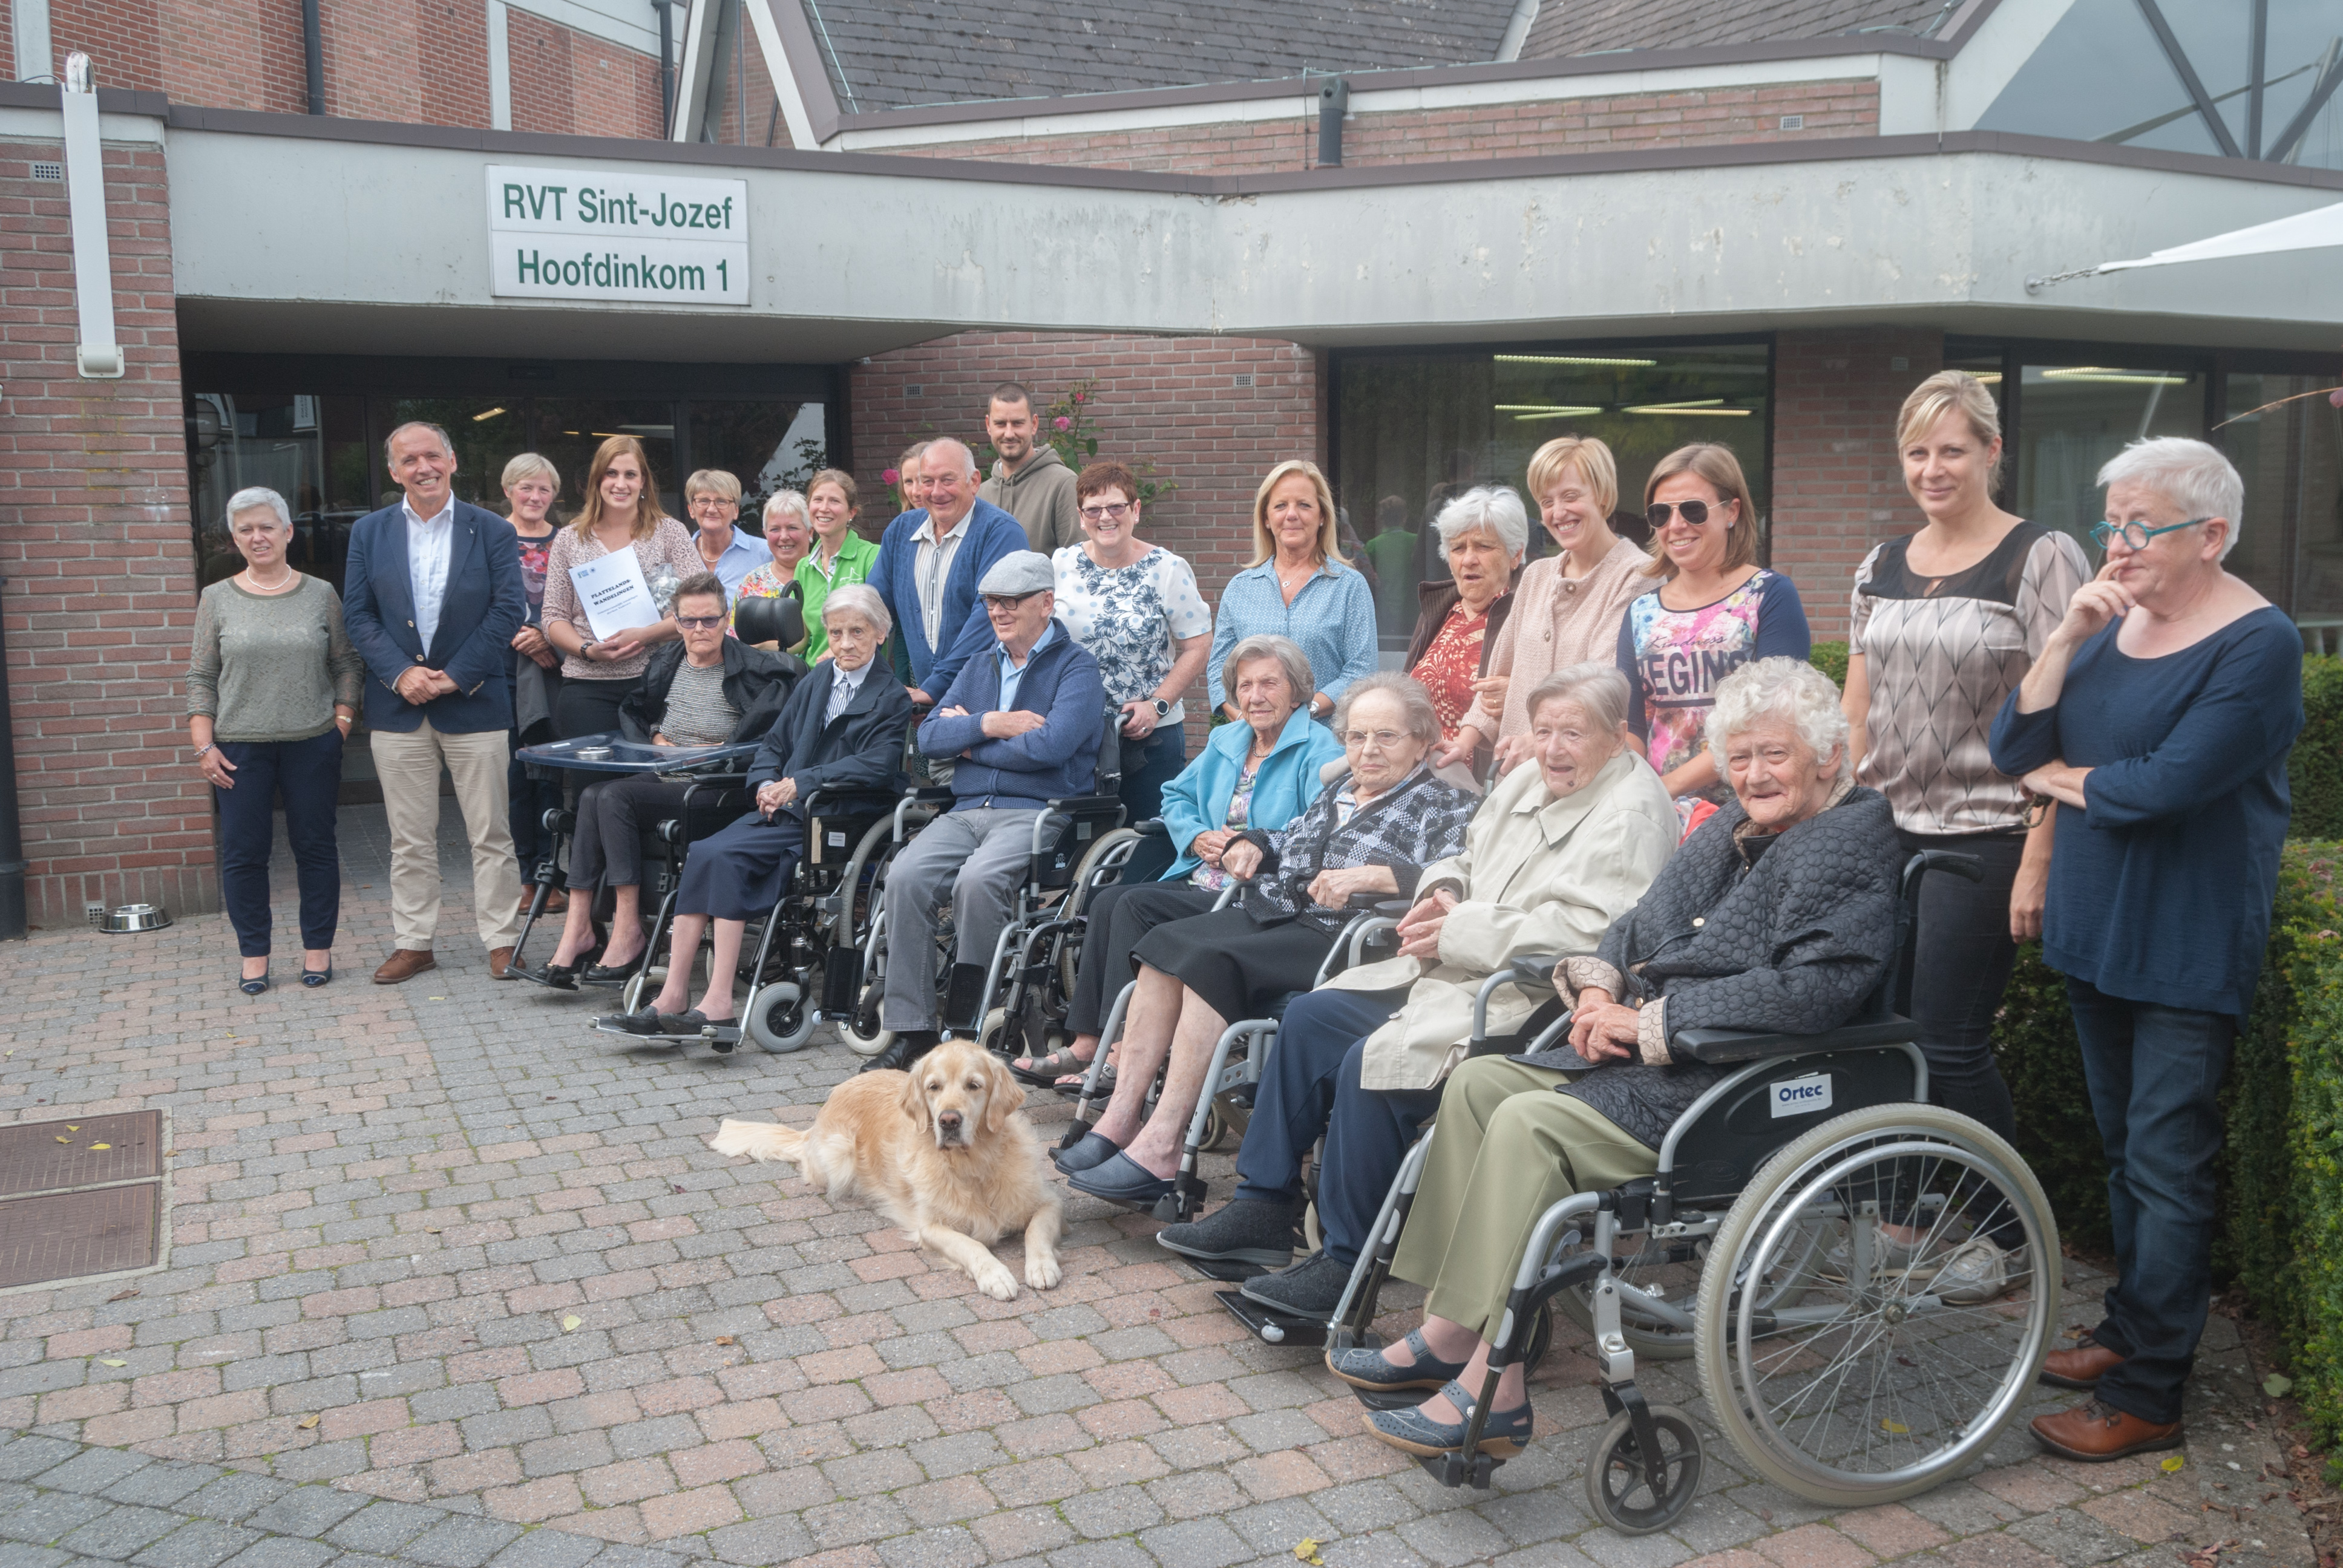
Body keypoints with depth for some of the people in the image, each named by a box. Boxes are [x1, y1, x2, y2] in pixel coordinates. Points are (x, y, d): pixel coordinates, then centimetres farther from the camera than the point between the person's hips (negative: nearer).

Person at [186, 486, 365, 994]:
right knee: (243, 853, 2)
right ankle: (253, 956, 14)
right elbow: (201, 677, 5)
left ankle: (318, 948, 17)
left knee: (315, 847, 6)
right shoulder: (217, 599, 5)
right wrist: (203, 746, -2)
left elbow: (348, 664, 9)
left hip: (312, 744, 0)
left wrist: (342, 719, -2)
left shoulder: (321, 595, 5)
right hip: (240, 747, 0)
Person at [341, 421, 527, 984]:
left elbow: (508, 610, -5)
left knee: (490, 832, 2)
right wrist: (400, 673, -11)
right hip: (398, 705, 2)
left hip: (474, 701, -2)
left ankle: (502, 940, 11)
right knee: (409, 837, 8)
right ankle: (413, 942, 17)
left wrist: (456, 676, -12)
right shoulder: (368, 532, 8)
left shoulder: (492, 531, 1)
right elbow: (358, 615, 4)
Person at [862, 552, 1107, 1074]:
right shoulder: (979, 666, 23)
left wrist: (970, 740, -1)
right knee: (904, 878, -23)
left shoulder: (1076, 667, 2)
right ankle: (911, 1028, -18)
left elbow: (1050, 746, -15)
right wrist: (990, 724, -7)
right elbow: (929, 736, 11)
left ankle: (968, 1021, -17)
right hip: (967, 811, 5)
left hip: (1037, 813, -5)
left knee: (976, 881, -34)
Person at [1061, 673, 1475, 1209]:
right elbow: (1293, 841, 39)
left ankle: (1161, 1145, -30)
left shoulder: (1446, 804, 2)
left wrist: (1368, 875, -25)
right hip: (1270, 916, 8)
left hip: (1337, 939, -8)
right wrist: (1254, 844, 17)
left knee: (1211, 962, -29)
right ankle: (1122, 1116, -19)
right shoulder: (1338, 790, 25)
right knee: (1164, 944, -16)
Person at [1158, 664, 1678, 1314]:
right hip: (1459, 972, 11)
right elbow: (1471, 857, 28)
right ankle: (1263, 1209, 13)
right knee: (1310, 1018, 7)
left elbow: (1590, 931, -26)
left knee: (1372, 1063, -26)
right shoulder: (1531, 780, 15)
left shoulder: (1633, 813, -14)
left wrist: (1459, 933, -21)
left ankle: (1347, 1262, -11)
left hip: (1533, 1005, -11)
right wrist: (1445, 888, 2)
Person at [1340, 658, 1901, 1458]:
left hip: (1729, 1085, -10)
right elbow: (1644, 921, 22)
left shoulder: (1851, 846, -11)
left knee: (1533, 1124, -25)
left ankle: (1494, 1391, -20)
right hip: (1647, 1055, 10)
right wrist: (1599, 985, -1)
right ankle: (1450, 1332, 1)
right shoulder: (1734, 826, 16)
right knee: (1478, 1081, -1)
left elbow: (1807, 991, -25)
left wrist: (1647, 1022, -21)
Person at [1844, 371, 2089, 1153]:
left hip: (1985, 837, -5)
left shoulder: (2041, 558, -5)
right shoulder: (1881, 566, 12)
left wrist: (2038, 861, -15)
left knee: (1948, 1043, -5)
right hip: (1889, 832, 6)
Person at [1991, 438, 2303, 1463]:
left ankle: (2146, 1396, 5)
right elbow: (2015, 748, -1)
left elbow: (2164, 785, -24)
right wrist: (2067, 637, -10)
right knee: (2124, 1148, 17)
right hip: (2097, 929, 7)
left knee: (2165, 1165, -2)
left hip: (2188, 947, -7)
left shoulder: (2258, 645, -14)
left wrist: (2064, 777, -6)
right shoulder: (2110, 627, 8)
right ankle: (2131, 1328, 31)